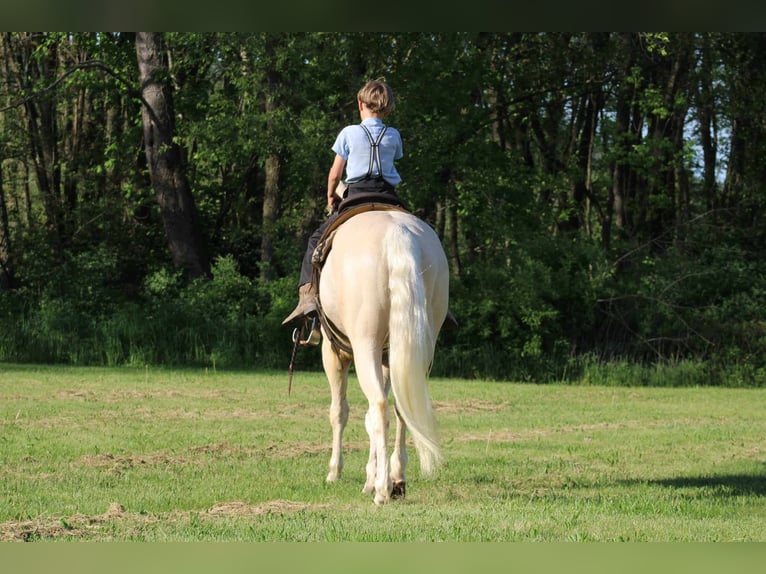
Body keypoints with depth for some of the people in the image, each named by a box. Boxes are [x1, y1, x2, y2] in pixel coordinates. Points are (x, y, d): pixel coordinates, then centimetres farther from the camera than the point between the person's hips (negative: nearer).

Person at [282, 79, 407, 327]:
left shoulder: (349, 133, 1)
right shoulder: (394, 136, 8)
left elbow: (335, 173, 4)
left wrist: (331, 197, 21)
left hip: (355, 198, -2)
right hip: (389, 200, 2)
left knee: (316, 241, 10)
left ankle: (308, 294, -9)